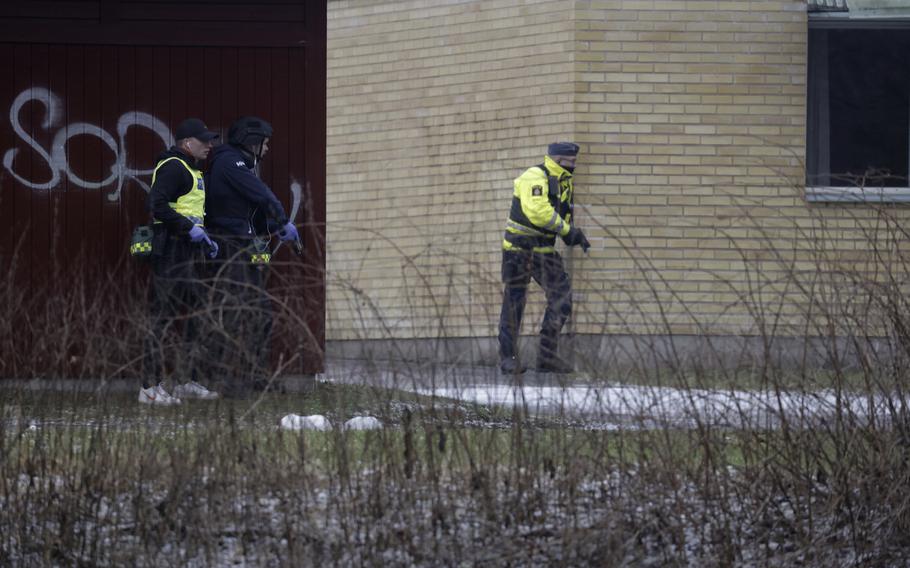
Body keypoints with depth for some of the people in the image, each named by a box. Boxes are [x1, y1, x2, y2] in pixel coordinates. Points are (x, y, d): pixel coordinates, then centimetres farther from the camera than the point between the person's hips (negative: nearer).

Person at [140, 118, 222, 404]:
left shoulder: (190, 169, 21)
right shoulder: (172, 167, -13)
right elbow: (157, 206, -24)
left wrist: (205, 238, 20)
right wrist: (190, 228, -22)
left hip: (186, 251, 11)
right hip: (170, 250, -11)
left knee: (189, 314, 15)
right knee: (163, 317, -10)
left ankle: (188, 381, 23)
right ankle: (150, 387, -9)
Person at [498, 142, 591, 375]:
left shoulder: (565, 183, 11)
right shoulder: (535, 177, -17)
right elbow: (537, 210, -31)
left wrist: (573, 235, 0)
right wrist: (566, 229, -24)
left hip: (545, 249, 8)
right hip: (519, 247, -8)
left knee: (561, 297, -2)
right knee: (514, 302, 0)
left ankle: (548, 356, 2)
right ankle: (508, 358, 8)